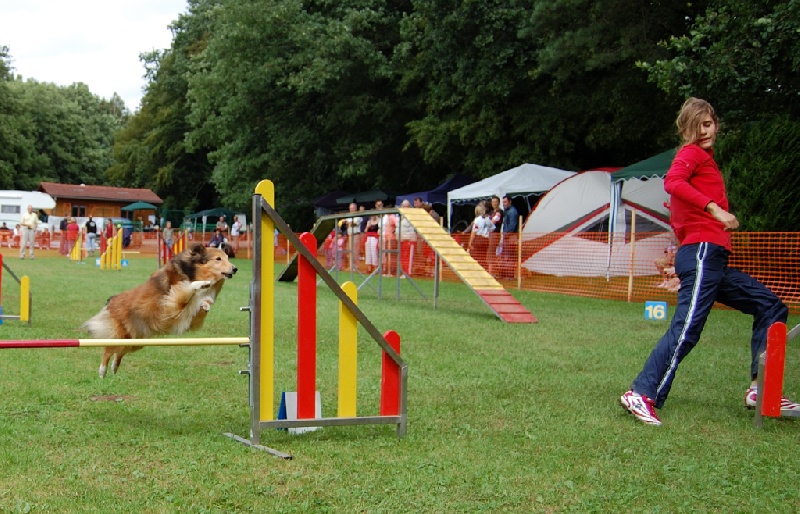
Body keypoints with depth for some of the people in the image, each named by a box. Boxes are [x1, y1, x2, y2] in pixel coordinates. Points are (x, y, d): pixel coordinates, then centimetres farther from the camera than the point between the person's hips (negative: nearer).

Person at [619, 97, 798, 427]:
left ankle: (760, 388, 7)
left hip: (713, 261, 10)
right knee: (686, 329, -18)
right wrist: (714, 208, -30)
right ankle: (642, 395, -19)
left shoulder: (704, 158, 26)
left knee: (770, 306, 13)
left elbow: (676, 217, 26)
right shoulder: (691, 154, -1)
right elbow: (672, 182, -25)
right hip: (703, 251, -10)